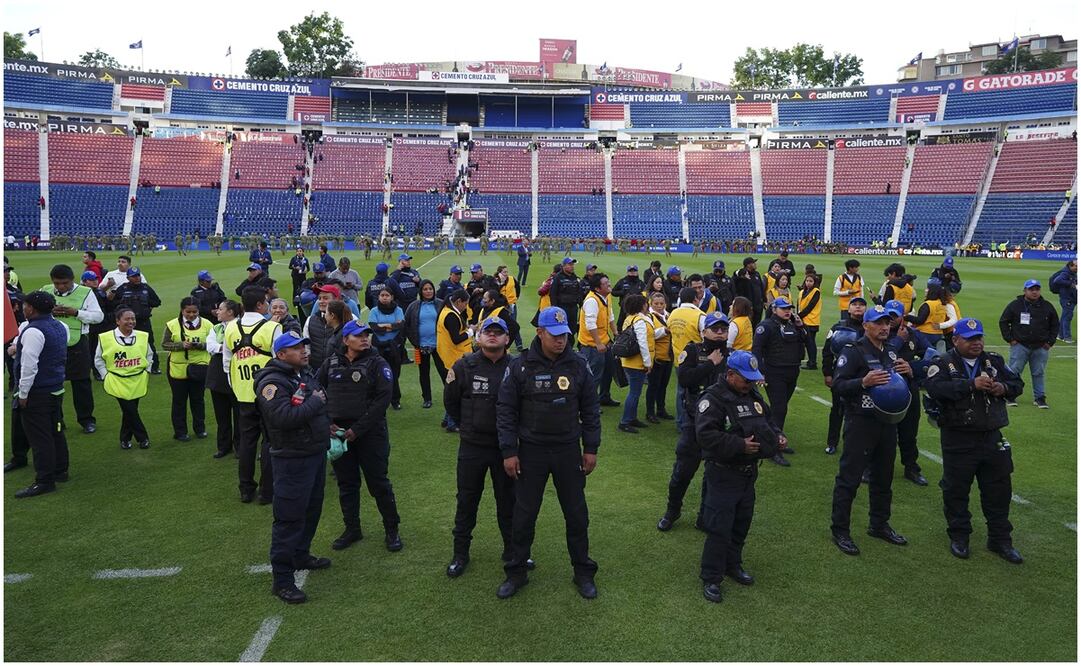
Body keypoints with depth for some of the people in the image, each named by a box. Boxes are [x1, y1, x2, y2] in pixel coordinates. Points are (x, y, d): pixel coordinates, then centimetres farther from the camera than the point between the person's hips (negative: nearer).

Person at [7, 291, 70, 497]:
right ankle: (60, 470, 24)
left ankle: (45, 481, -1)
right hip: (56, 389, 9)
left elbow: (29, 365, -21)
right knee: (55, 431, 15)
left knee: (39, 436, -4)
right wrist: (18, 348, 16)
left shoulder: (33, 332, -19)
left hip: (36, 393, -9)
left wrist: (23, 393, -15)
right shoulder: (59, 327, 8)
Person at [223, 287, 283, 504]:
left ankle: (246, 490, 22)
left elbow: (226, 363, 9)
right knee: (269, 441, 4)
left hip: (243, 395, 5)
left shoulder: (231, 328, 3)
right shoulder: (271, 328, -14)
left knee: (246, 441, 14)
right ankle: (267, 491, 9)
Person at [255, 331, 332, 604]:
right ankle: (282, 579, 3)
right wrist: (315, 402, -20)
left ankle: (301, 556, 39)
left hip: (316, 453, 9)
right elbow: (284, 417, -31)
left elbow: (322, 400, 26)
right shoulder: (272, 382, -19)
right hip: (292, 460, -9)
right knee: (289, 517, -5)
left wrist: (326, 424, 9)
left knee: (312, 510, 21)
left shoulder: (306, 374, 10)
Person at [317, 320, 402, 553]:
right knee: (346, 483, 13)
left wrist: (357, 430, -16)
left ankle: (391, 530, 17)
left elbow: (383, 398, -13)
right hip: (338, 433, 4)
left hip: (370, 434, -3)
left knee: (379, 483, 2)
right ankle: (352, 529, 29)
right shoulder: (331, 363, 4)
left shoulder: (377, 363, -7)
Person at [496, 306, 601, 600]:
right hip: (531, 452, -1)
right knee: (524, 514, 9)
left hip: (569, 451, 1)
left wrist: (591, 448, 1)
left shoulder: (578, 365, -4)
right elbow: (506, 411, -4)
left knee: (577, 514, 11)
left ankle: (583, 572, 27)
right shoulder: (520, 367, -9)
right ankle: (517, 572, 26)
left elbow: (590, 409, 4)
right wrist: (509, 452, -7)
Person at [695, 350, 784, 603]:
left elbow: (768, 419, 24)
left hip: (749, 472, 8)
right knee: (719, 527, -5)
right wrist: (740, 445, -27)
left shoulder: (752, 395, 9)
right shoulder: (712, 398, -18)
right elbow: (705, 435, -27)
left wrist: (777, 435, 4)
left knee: (742, 523, 18)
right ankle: (711, 578, 8)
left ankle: (732, 565, 36)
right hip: (723, 474, -8)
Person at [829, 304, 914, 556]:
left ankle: (879, 525, 33)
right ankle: (840, 530, 6)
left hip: (887, 422, 8)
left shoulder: (892, 353, 15)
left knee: (883, 477, 17)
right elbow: (838, 385, -17)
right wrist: (864, 382, -31)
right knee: (849, 477, -3)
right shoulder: (854, 351, -10)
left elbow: (903, 386, 22)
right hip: (861, 423, -8)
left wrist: (908, 372, 1)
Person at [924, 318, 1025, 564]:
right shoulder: (943, 364, -7)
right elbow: (934, 388, -24)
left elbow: (1017, 383, 13)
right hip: (958, 439, -4)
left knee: (999, 489, 11)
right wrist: (971, 385, -30)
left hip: (992, 437, 4)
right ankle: (959, 537, 23)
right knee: (956, 489, 7)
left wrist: (1004, 388, -10)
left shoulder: (995, 362, 9)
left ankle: (1000, 539, 26)